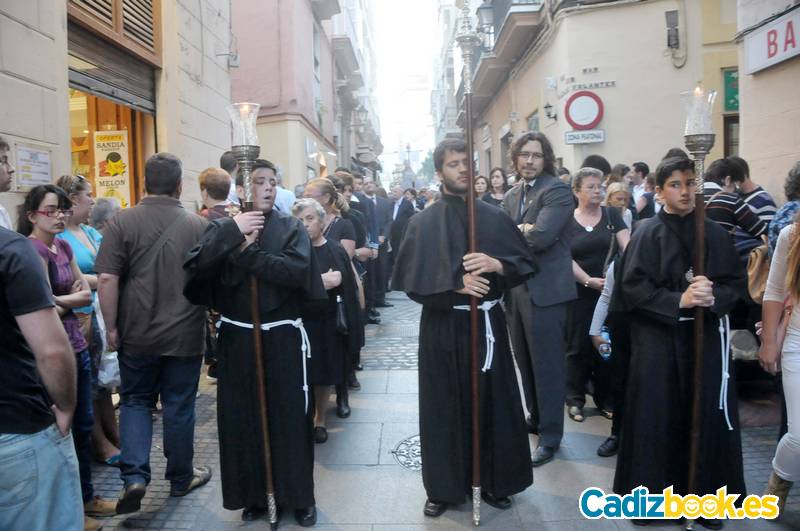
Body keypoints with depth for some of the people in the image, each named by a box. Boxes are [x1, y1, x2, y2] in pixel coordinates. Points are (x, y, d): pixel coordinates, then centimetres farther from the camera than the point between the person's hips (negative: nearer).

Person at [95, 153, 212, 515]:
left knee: (135, 401, 17)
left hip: (137, 335, 0)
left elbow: (107, 279, -11)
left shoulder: (121, 222, -7)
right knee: (179, 407, 12)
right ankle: (180, 478, 26)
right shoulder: (199, 225, -5)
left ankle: (135, 476, 4)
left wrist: (111, 326, -2)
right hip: (185, 335, 0)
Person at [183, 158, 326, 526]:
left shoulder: (291, 228, 0)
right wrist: (232, 231, -20)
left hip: (282, 336, -1)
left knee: (289, 416, 6)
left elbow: (298, 270, -19)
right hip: (237, 338, 2)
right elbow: (195, 265, -13)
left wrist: (246, 252, -16)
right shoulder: (223, 227, 4)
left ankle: (298, 496, 22)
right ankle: (254, 495, 27)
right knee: (243, 418, 9)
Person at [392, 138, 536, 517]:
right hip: (443, 328, -2)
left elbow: (526, 265, 4)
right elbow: (411, 279, -8)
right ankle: (443, 487, 21)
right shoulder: (423, 223, -2)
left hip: (488, 323, 2)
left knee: (492, 402, 9)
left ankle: (494, 482, 26)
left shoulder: (494, 218, 5)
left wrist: (496, 264, -16)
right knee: (445, 406, 7)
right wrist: (454, 284, -20)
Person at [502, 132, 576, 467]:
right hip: (517, 288, 8)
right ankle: (536, 417, 35)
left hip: (546, 289, -8)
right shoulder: (511, 196, 14)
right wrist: (521, 231, -14)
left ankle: (551, 436, 12)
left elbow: (540, 237, -24)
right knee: (525, 360, 18)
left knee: (547, 364, 0)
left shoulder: (557, 190, -11)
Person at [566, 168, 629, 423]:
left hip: (611, 292, 2)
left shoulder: (612, 215, 5)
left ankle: (605, 399, 20)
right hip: (579, 293, -1)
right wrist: (589, 280, -19)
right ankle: (575, 399, 15)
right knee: (579, 346, 3)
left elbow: (627, 246, -4)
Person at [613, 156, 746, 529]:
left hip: (706, 337, 3)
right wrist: (679, 300, -20)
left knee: (705, 415, 6)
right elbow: (633, 287, -10)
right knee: (657, 417, 1)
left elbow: (737, 283, 5)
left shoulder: (714, 233, 7)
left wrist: (713, 297, -15)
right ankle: (652, 495, 15)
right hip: (658, 339, -3)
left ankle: (701, 495, 20)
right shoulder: (647, 234, -3)